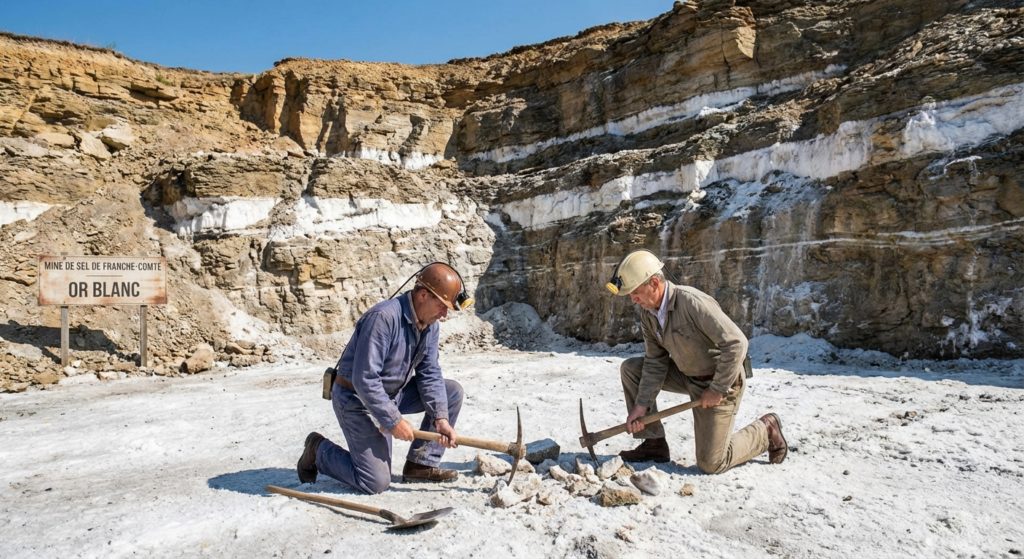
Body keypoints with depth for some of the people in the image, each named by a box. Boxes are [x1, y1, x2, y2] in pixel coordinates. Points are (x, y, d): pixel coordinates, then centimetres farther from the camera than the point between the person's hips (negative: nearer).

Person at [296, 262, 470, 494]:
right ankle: (319, 449, 14)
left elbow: (429, 374, -1)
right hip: (357, 398, -8)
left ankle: (421, 464, 5)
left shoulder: (430, 323, -3)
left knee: (452, 392, -4)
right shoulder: (383, 318, -29)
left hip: (394, 393, 8)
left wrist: (440, 418, -13)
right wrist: (393, 421, -24)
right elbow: (364, 380, -30)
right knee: (376, 482, -10)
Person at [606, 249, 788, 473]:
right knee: (630, 369, -3)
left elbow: (736, 343, -29)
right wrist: (642, 404, -10)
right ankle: (654, 443, 5)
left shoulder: (692, 302, -30)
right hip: (687, 375, 7)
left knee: (710, 463, -6)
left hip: (720, 381, -7)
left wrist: (718, 390, -23)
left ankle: (765, 431, 20)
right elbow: (655, 362, -2)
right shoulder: (647, 313, -5)